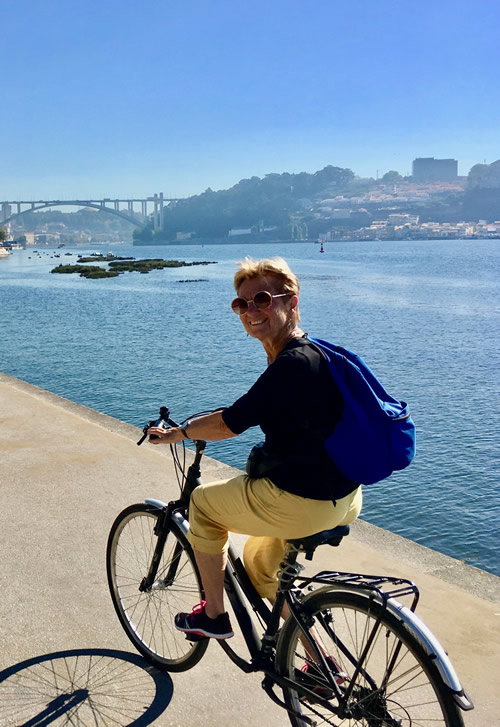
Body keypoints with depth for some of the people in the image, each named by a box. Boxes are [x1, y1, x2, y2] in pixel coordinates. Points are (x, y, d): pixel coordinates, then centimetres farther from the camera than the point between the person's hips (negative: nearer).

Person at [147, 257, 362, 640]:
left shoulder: (292, 364, -22)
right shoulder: (315, 351, 7)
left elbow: (229, 424, -15)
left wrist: (178, 433, -1)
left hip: (304, 502, -9)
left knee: (204, 501, 11)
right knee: (259, 559, 28)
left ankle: (214, 615, 25)